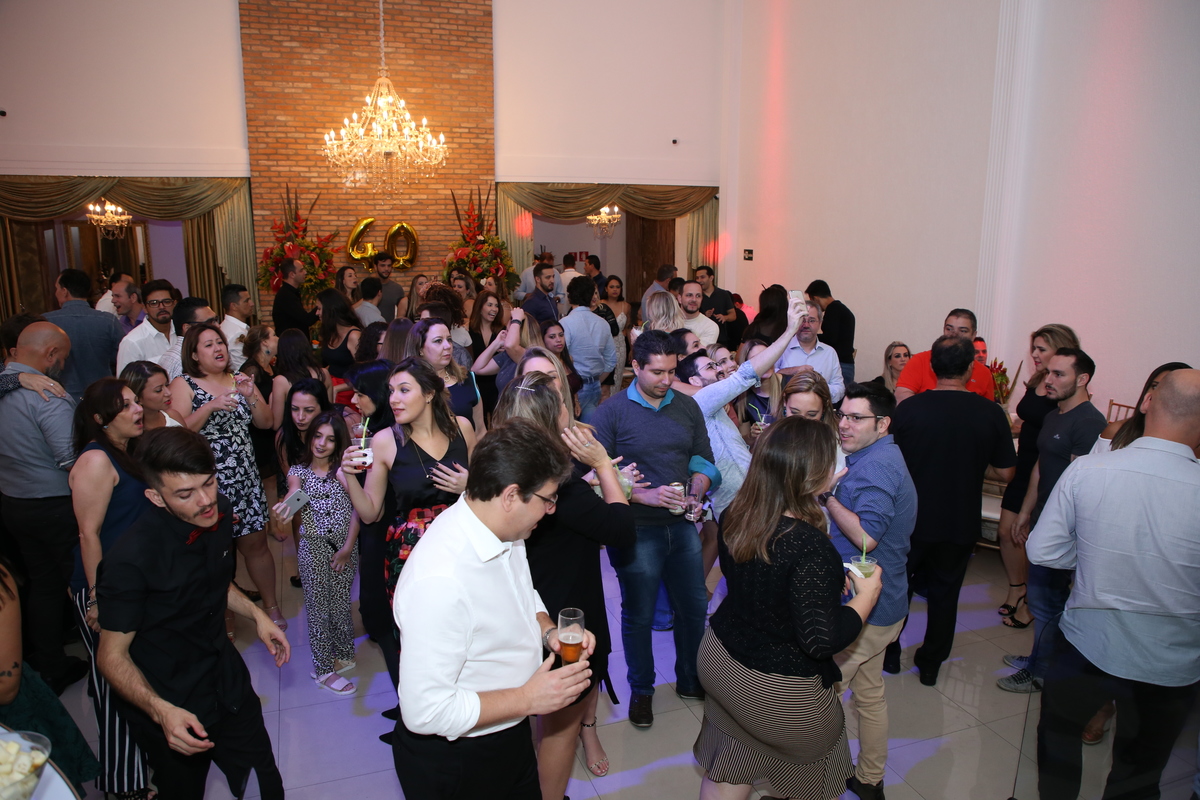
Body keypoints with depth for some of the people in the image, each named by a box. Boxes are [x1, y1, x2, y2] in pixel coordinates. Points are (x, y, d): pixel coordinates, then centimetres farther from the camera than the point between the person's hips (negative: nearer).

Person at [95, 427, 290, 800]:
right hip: (167, 704, -5)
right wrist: (161, 711, -32)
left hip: (226, 678, 5)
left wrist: (256, 614, -2)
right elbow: (112, 655, -19)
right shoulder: (130, 558, -29)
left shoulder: (219, 512, -10)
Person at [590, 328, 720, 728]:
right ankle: (641, 689, 34)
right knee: (638, 615, 11)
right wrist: (645, 495, -23)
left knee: (694, 607, 15)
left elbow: (702, 458, 10)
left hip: (682, 526, 4)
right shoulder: (611, 411, -10)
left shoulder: (687, 406, 4)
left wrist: (697, 489, -9)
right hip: (636, 530, -4)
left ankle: (690, 680, 39)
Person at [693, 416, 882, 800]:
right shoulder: (810, 545, -33)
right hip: (778, 689, -6)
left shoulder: (734, 516, -11)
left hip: (719, 657, 6)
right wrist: (867, 595, -11)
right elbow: (823, 639, -30)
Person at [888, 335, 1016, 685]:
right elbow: (1004, 473, -5)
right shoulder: (991, 413, -11)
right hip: (960, 524, 1)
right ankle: (931, 663, 31)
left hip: (910, 521, -1)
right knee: (944, 592, 18)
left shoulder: (908, 409, -15)